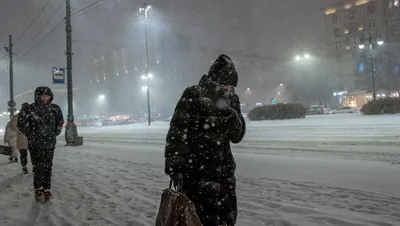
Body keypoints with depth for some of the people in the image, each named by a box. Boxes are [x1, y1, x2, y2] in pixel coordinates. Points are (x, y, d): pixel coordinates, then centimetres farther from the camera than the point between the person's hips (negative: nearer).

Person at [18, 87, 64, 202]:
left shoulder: (54, 109, 0)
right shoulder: (30, 109, -13)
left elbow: (60, 121, 18)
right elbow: (21, 123, -2)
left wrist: (55, 133, 11)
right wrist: (30, 134, -3)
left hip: (50, 144, 4)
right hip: (35, 144, -3)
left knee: (48, 167, 7)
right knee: (38, 167, -4)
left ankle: (46, 190, 19)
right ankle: (38, 191, 10)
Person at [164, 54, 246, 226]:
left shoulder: (231, 99, 6)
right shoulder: (193, 95, -10)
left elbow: (237, 136, 7)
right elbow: (176, 132, -12)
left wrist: (232, 116, -13)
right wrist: (174, 166, -17)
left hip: (224, 172, 6)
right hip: (196, 173, -6)